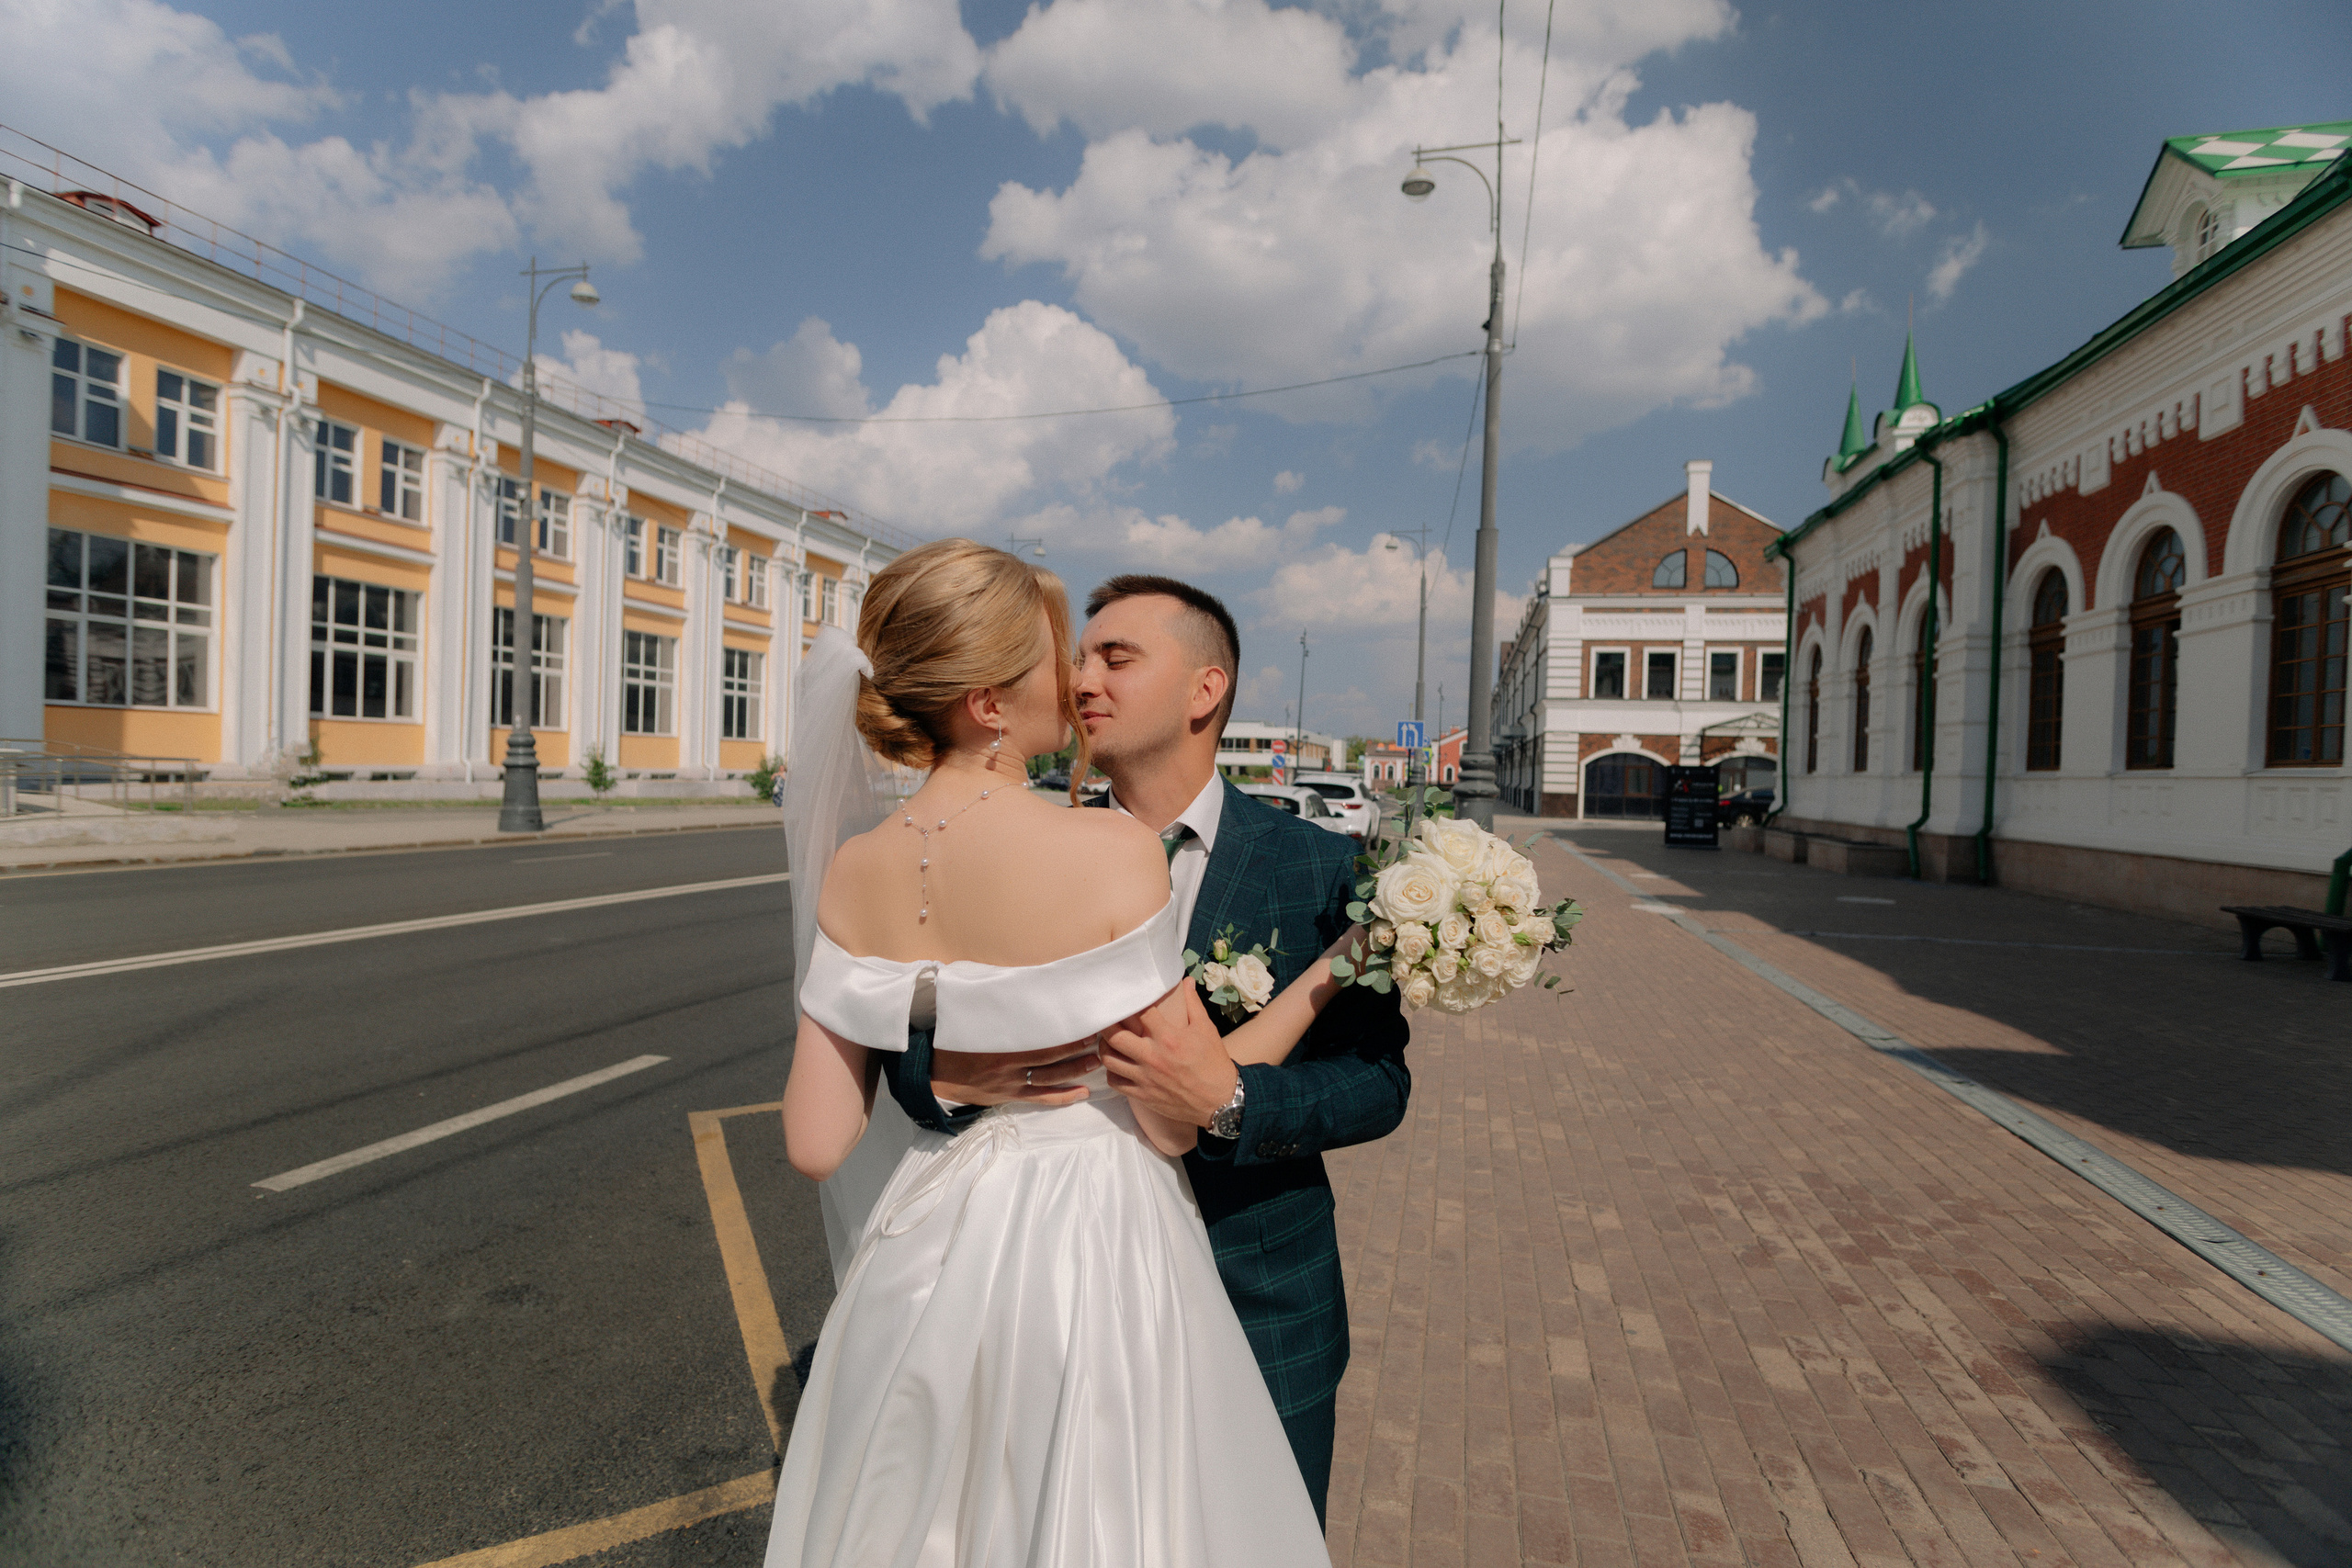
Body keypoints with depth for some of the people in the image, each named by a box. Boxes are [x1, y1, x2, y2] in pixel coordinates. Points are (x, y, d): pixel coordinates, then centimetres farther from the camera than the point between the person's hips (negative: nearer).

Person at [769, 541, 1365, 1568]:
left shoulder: (855, 873, -8)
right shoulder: (1111, 850, -22)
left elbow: (817, 1145, -5)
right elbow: (1179, 1117, -14)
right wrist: (1327, 975, -6)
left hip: (933, 1254, 5)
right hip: (1092, 1253, -4)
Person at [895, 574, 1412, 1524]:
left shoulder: (1317, 868, -10)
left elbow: (1379, 1079, -10)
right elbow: (909, 1044, -2)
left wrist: (1229, 1100, -27)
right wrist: (952, 1077, -25)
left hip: (1261, 1316, -1)